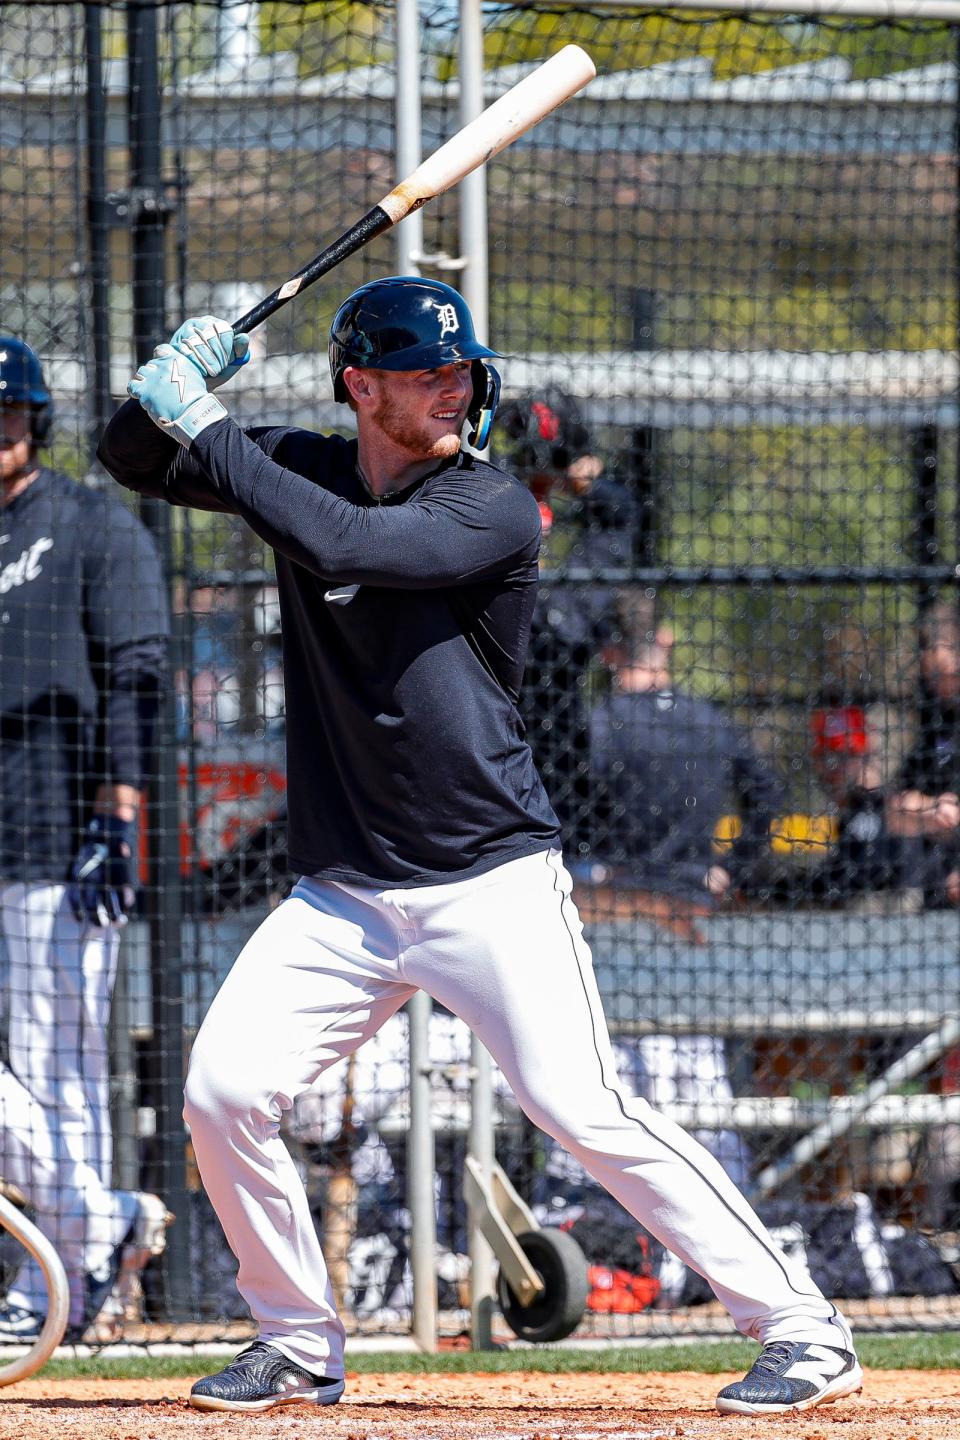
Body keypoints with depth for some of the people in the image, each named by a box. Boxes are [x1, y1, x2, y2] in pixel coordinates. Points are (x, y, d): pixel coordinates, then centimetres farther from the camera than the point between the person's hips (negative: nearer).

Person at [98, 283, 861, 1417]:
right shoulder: (302, 469, 7)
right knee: (222, 1089, -7)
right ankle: (299, 1345, 13)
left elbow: (348, 546, -25)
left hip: (493, 885, -5)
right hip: (343, 898, 5)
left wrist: (208, 431, -19)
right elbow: (134, 459, 15)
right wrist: (171, 384, -7)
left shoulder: (494, 510, -10)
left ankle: (802, 1331, -11)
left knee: (583, 1110, -16)